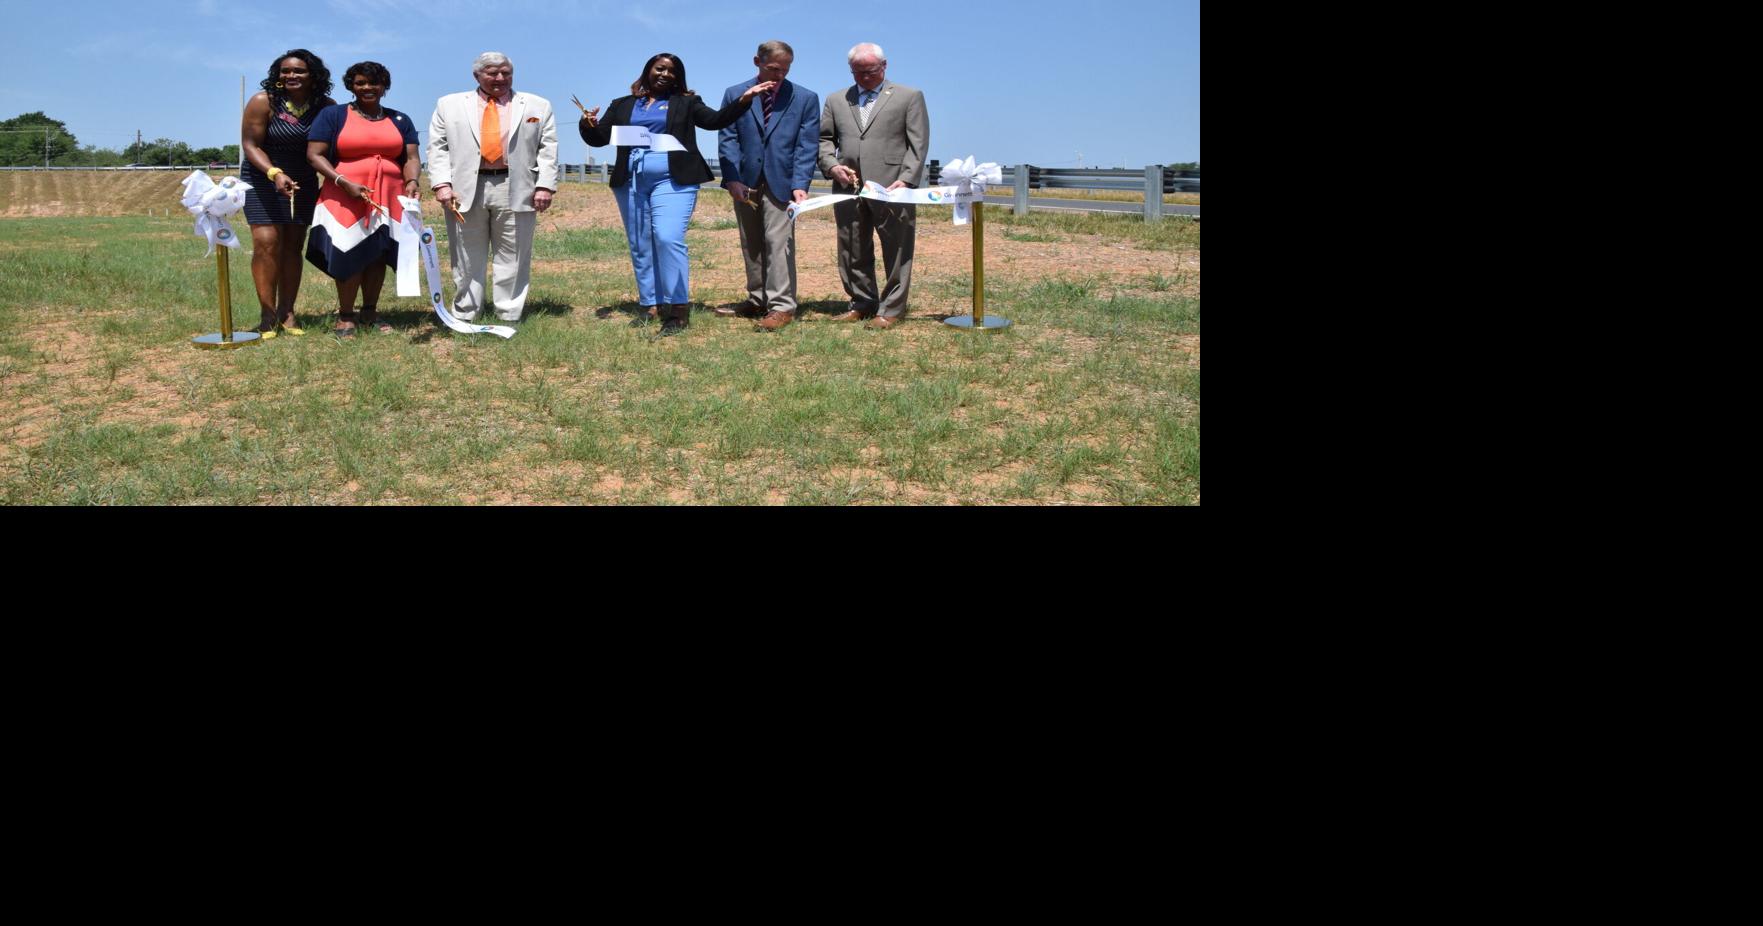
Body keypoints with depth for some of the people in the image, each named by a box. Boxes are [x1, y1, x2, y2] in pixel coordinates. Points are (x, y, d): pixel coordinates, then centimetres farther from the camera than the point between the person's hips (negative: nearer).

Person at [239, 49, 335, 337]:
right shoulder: (263, 102, -14)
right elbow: (250, 145, -14)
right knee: (266, 242, -13)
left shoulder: (327, 107, -6)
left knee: (293, 246, 4)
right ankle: (268, 317, -11)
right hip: (262, 179, -3)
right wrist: (275, 174, -29)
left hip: (303, 183, 3)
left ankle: (286, 313, 10)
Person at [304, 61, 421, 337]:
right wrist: (344, 183, -15)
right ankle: (345, 316, 5)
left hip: (388, 198, 3)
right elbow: (314, 154, -2)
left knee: (379, 254, 5)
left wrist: (411, 181, -13)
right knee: (348, 255, -5)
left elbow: (411, 158, 8)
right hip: (345, 198, -3)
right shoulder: (333, 115, 4)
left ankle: (370, 312, 17)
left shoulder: (399, 120, 14)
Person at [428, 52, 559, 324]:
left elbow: (548, 149, 5)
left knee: (513, 258, 2)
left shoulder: (538, 106, 11)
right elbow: (438, 147, 7)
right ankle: (464, 318, 12)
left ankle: (509, 318, 7)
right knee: (467, 258, 5)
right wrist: (442, 184, -5)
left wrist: (544, 186, -6)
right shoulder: (449, 105, 12)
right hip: (465, 189, 1)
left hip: (516, 191, 0)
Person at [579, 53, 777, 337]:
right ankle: (648, 307, 13)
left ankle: (677, 309, -15)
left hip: (672, 180, -4)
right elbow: (600, 138, 14)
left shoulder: (686, 102, 12)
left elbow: (715, 120, 0)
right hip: (631, 182, 4)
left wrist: (744, 99, -13)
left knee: (668, 238, -19)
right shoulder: (622, 105, 18)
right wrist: (588, 125, -9)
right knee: (640, 246, 5)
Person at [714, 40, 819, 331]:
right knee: (751, 245, 9)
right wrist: (732, 179, -11)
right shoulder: (735, 95, 8)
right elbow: (727, 140, 2)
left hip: (781, 182, -3)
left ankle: (782, 306, -8)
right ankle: (758, 299, 19)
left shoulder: (806, 98, 4)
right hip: (745, 183, 3)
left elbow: (807, 146, -2)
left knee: (778, 242, -10)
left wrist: (800, 185, -14)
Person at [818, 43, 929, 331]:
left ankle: (890, 310, 5)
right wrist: (832, 166, -4)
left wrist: (907, 179, -13)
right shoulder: (836, 101, 18)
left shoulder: (909, 97, 7)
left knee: (896, 251, -2)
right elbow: (823, 139, 16)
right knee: (853, 252, 9)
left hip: (891, 189, -3)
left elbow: (918, 144, 0)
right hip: (848, 189, 4)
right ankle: (862, 304, 20)